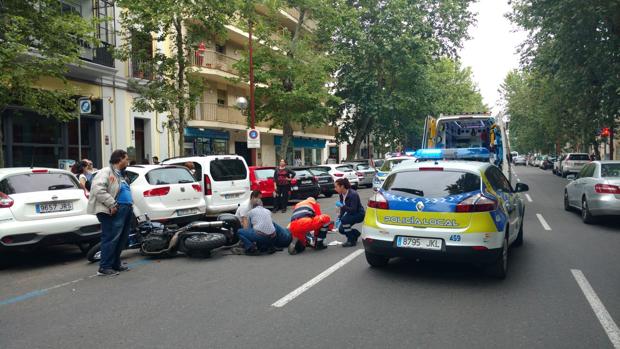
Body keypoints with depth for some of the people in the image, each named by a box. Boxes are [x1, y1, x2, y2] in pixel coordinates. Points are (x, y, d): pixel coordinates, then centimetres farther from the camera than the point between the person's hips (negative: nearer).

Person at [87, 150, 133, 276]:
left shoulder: (120, 174, 24)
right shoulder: (106, 172, -8)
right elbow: (98, 190, -21)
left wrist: (130, 204, 13)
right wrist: (112, 204, -22)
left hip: (125, 211, 10)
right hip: (114, 212, -10)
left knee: (121, 239, 14)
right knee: (111, 239, -9)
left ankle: (116, 264, 24)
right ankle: (104, 268, -4)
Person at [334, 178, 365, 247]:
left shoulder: (353, 194, -28)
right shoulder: (341, 195, -5)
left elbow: (353, 210, -31)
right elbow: (343, 208, 4)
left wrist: (342, 206, -39)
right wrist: (339, 218, -8)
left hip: (359, 214, -8)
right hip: (350, 214, 8)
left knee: (344, 220, -31)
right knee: (341, 229, -4)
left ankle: (351, 241, -17)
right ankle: (356, 233, 26)